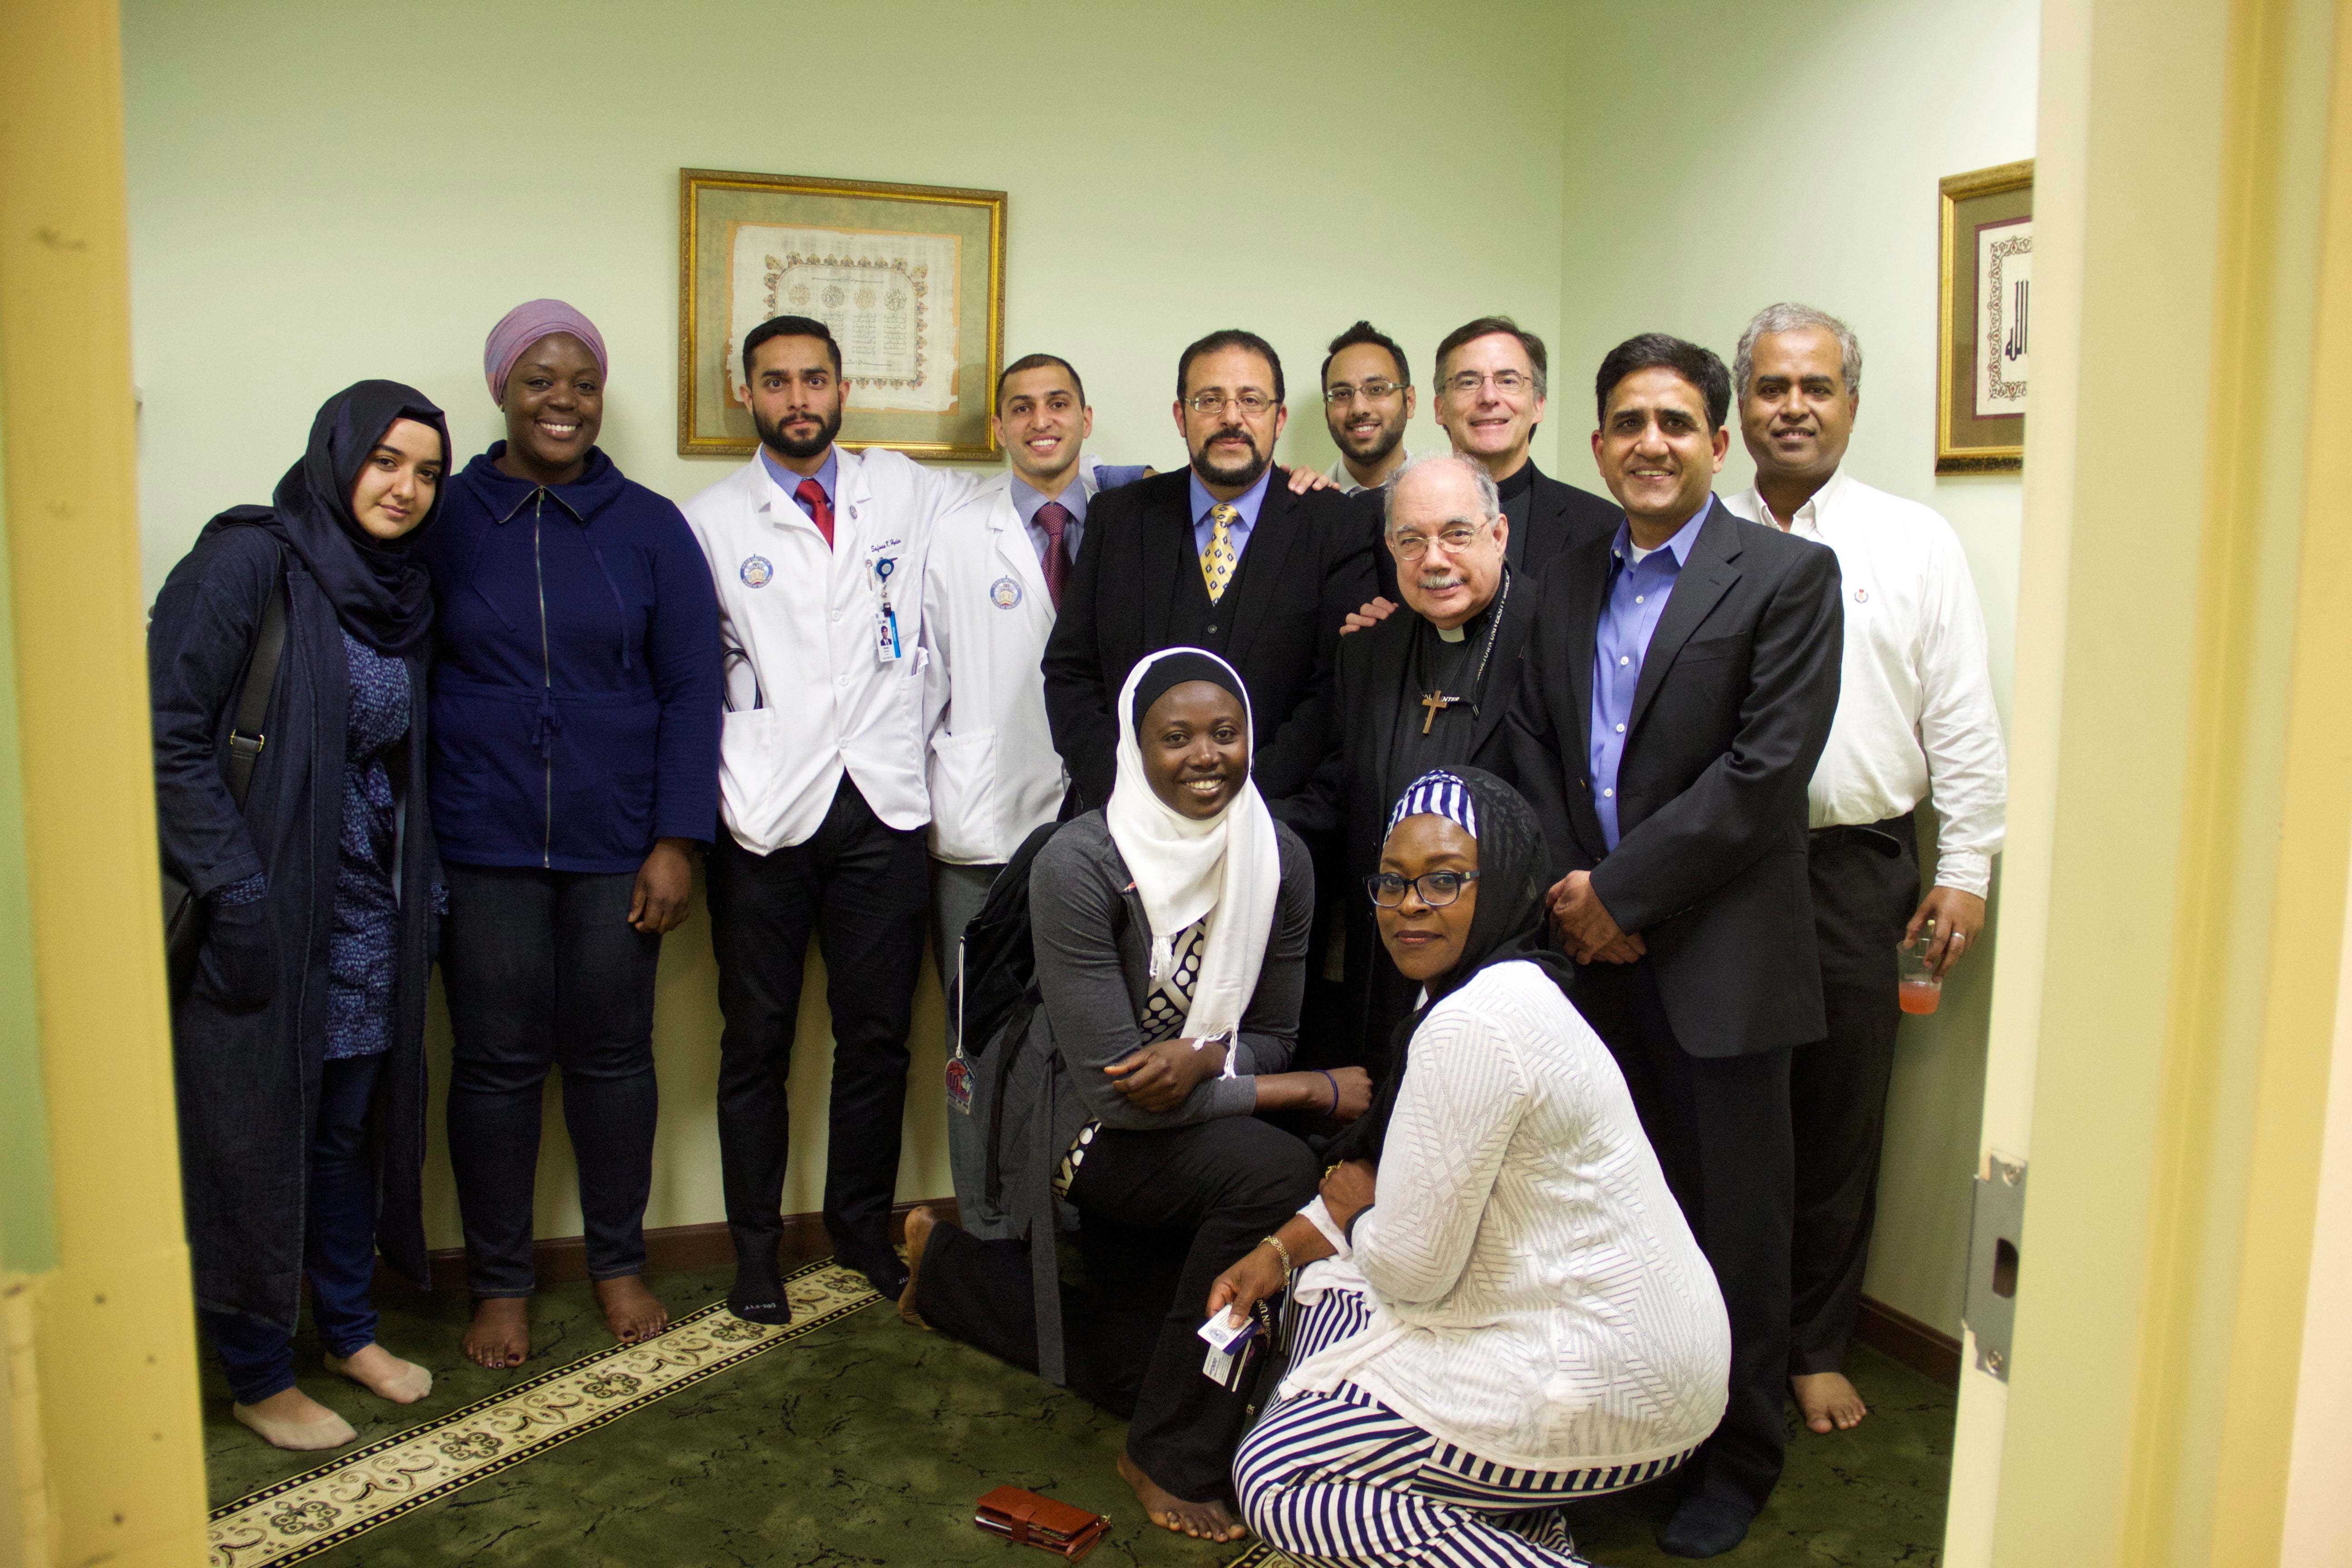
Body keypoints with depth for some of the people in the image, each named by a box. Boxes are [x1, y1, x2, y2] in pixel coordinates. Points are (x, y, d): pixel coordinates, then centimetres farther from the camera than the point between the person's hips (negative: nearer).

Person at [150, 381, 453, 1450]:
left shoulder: (402, 590, 9)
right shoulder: (247, 561, -12)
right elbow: (170, 733, -16)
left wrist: (424, 885, 9)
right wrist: (233, 892, -19)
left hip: (367, 917, 6)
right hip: (259, 913, -6)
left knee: (353, 1127, 16)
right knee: (253, 1137, 6)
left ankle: (348, 1330, 34)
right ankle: (257, 1377, 22)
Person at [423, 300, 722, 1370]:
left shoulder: (649, 527, 3)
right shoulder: (444, 519, 2)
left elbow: (691, 691, 1)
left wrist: (676, 841, -6)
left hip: (618, 847, 1)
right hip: (484, 848, 0)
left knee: (614, 1052, 9)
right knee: (496, 1062, 6)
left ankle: (619, 1264, 27)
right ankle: (499, 1283, 23)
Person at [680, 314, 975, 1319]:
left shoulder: (905, 491, 10)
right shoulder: (711, 521, 5)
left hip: (885, 806, 2)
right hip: (764, 818, -1)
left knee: (878, 1034, 9)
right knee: (757, 1039, 7)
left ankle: (862, 1224, 28)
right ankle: (755, 1244, 23)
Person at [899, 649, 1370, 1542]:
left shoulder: (1280, 859, -12)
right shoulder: (1079, 867, -27)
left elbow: (1272, 1034, -2)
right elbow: (1113, 1088, -28)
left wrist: (1203, 1057, -27)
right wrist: (1314, 1091, -27)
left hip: (1187, 1116, 6)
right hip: (1079, 1124, -6)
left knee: (1132, 1374, 13)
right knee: (1273, 1173, -30)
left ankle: (951, 1269, 39)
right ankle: (1174, 1458, -11)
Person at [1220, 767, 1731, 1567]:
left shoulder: (1473, 1024, -25)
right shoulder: (1504, 985, 8)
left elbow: (1412, 1267, -21)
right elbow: (1389, 1177, 18)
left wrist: (1354, 1210, -1)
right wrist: (1283, 1248, 8)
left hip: (1602, 1395, -10)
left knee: (1271, 1481, -4)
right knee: (1325, 1288, 19)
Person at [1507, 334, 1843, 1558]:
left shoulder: (1786, 575, -5)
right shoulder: (1566, 581, 13)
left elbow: (1768, 768, -13)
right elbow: (1532, 744, 11)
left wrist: (1622, 888, -13)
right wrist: (1570, 889, -4)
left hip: (1718, 957, -4)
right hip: (1592, 948, 4)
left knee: (1731, 1219, 7)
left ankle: (1737, 1457, 26)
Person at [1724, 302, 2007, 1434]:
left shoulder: (1917, 543, 6)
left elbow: (1963, 723, 5)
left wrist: (1964, 868, -1)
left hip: (1857, 866, 0)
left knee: (1840, 1117, 8)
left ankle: (1815, 1346, 25)